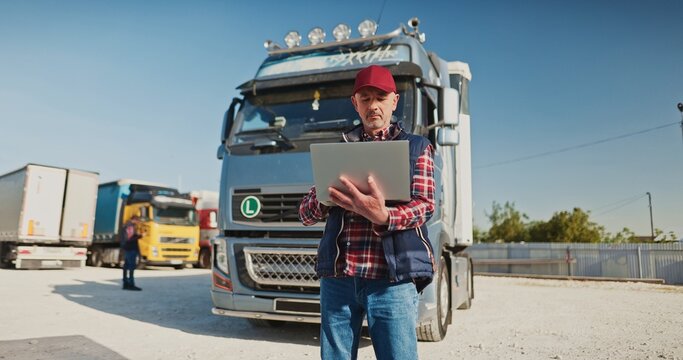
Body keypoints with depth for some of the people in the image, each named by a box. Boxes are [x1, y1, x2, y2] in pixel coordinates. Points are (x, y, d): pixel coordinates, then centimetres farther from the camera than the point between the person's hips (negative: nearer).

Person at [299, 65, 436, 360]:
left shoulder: (416, 147, 10)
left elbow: (424, 205, -4)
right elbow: (305, 213, 11)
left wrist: (383, 217, -26)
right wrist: (327, 199, -13)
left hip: (393, 278, -2)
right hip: (337, 276, 3)